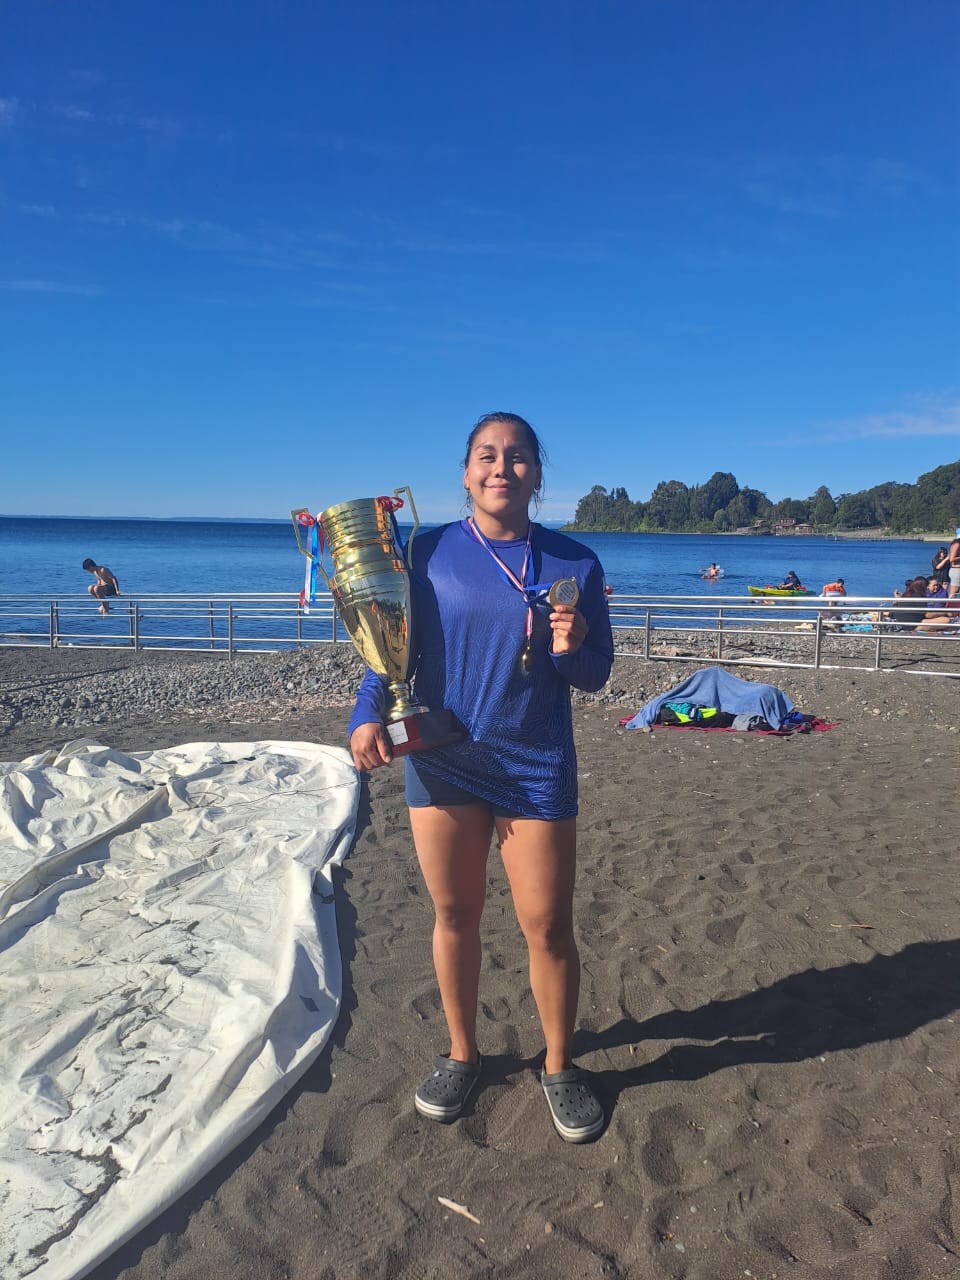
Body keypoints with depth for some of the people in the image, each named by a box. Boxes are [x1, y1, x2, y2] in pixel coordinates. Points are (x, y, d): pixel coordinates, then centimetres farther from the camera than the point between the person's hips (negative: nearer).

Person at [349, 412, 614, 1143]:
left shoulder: (574, 563, 0)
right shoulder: (428, 553, -1)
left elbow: (596, 676, 4)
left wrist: (572, 649, -18)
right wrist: (369, 713, -15)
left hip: (537, 767, 0)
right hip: (442, 762, 1)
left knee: (548, 927, 4)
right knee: (455, 915, 13)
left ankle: (560, 1067, 29)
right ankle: (462, 1055, 36)